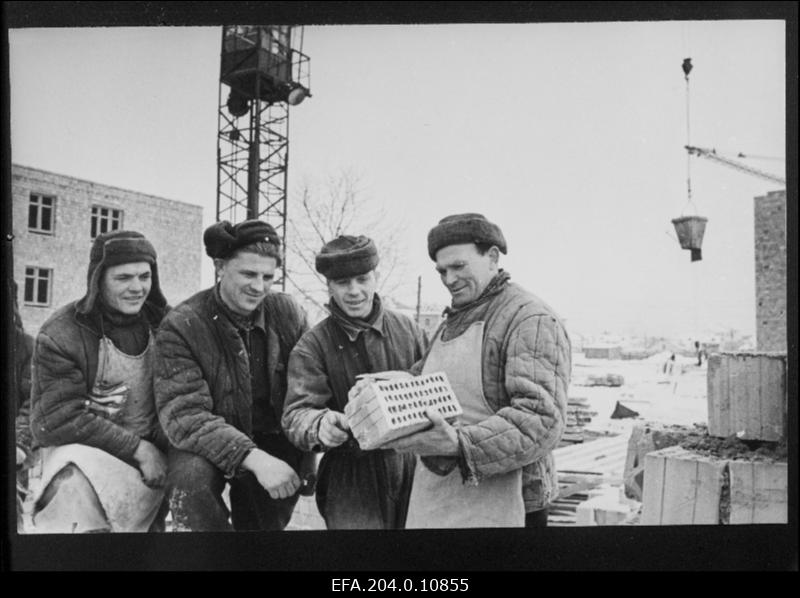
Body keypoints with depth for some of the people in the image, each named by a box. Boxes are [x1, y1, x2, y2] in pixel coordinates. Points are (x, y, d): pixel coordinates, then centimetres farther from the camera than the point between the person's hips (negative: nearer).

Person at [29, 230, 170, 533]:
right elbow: (57, 419, -13)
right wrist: (136, 447, -18)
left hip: (150, 450, 4)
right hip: (81, 450, -3)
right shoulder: (60, 335, -9)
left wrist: (156, 447, -13)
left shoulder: (164, 323, 3)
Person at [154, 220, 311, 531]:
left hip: (273, 440, 3)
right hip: (208, 445, -3)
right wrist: (252, 457, -35)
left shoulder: (288, 313, -3)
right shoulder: (180, 326, -13)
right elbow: (182, 414, -22)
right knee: (189, 479, -32)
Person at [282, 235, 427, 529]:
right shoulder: (312, 346, -6)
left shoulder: (408, 330, 4)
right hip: (352, 479, -3)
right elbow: (296, 414, -14)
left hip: (412, 470, 3)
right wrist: (320, 426, -36)